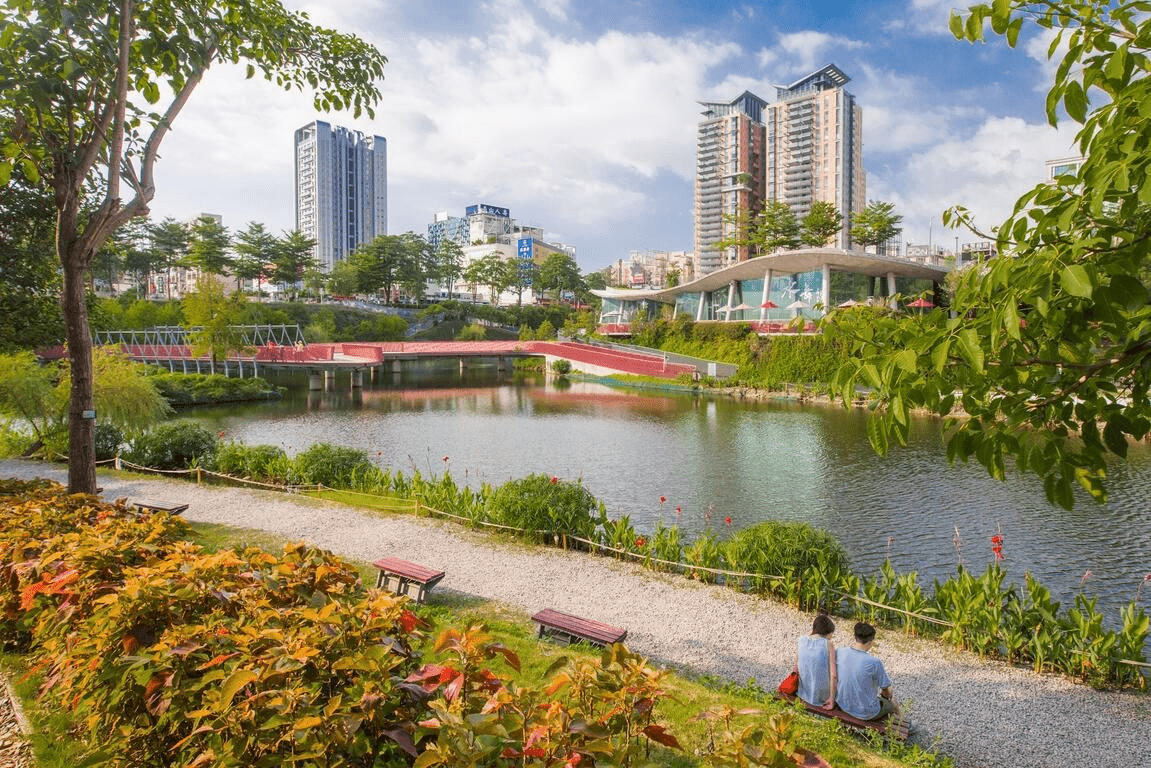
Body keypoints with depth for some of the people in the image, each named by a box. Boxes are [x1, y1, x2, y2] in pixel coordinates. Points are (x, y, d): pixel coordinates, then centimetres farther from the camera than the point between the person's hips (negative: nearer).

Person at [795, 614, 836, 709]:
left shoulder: (800, 641, -7)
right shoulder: (828, 644, -18)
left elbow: (796, 668, 0)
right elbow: (833, 674, -18)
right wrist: (832, 699, -9)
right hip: (823, 693, -4)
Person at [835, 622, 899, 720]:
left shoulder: (839, 653, -15)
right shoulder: (874, 663, -28)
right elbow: (887, 691, -13)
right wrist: (888, 697, 11)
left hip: (842, 704, 4)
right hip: (865, 713, -4)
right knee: (890, 704, 28)